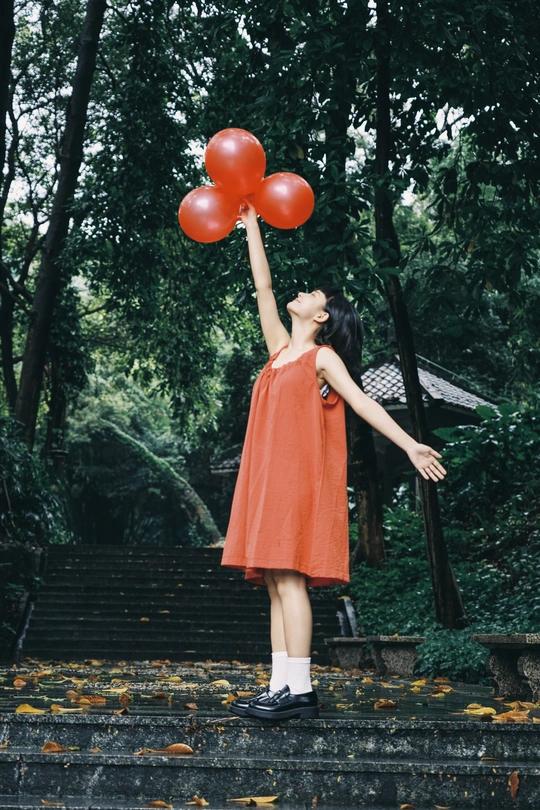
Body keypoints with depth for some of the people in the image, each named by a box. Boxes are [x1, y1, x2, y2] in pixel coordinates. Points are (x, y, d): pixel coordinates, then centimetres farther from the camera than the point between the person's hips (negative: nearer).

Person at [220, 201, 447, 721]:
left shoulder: (324, 357, 2)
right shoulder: (280, 349, 20)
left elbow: (362, 402, -7)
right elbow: (262, 286, 24)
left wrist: (409, 444, -17)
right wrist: (251, 224, 28)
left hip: (299, 473, -7)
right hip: (269, 474, 7)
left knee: (288, 577, -13)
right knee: (275, 581, 2)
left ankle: (298, 691, -14)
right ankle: (283, 686, 3)